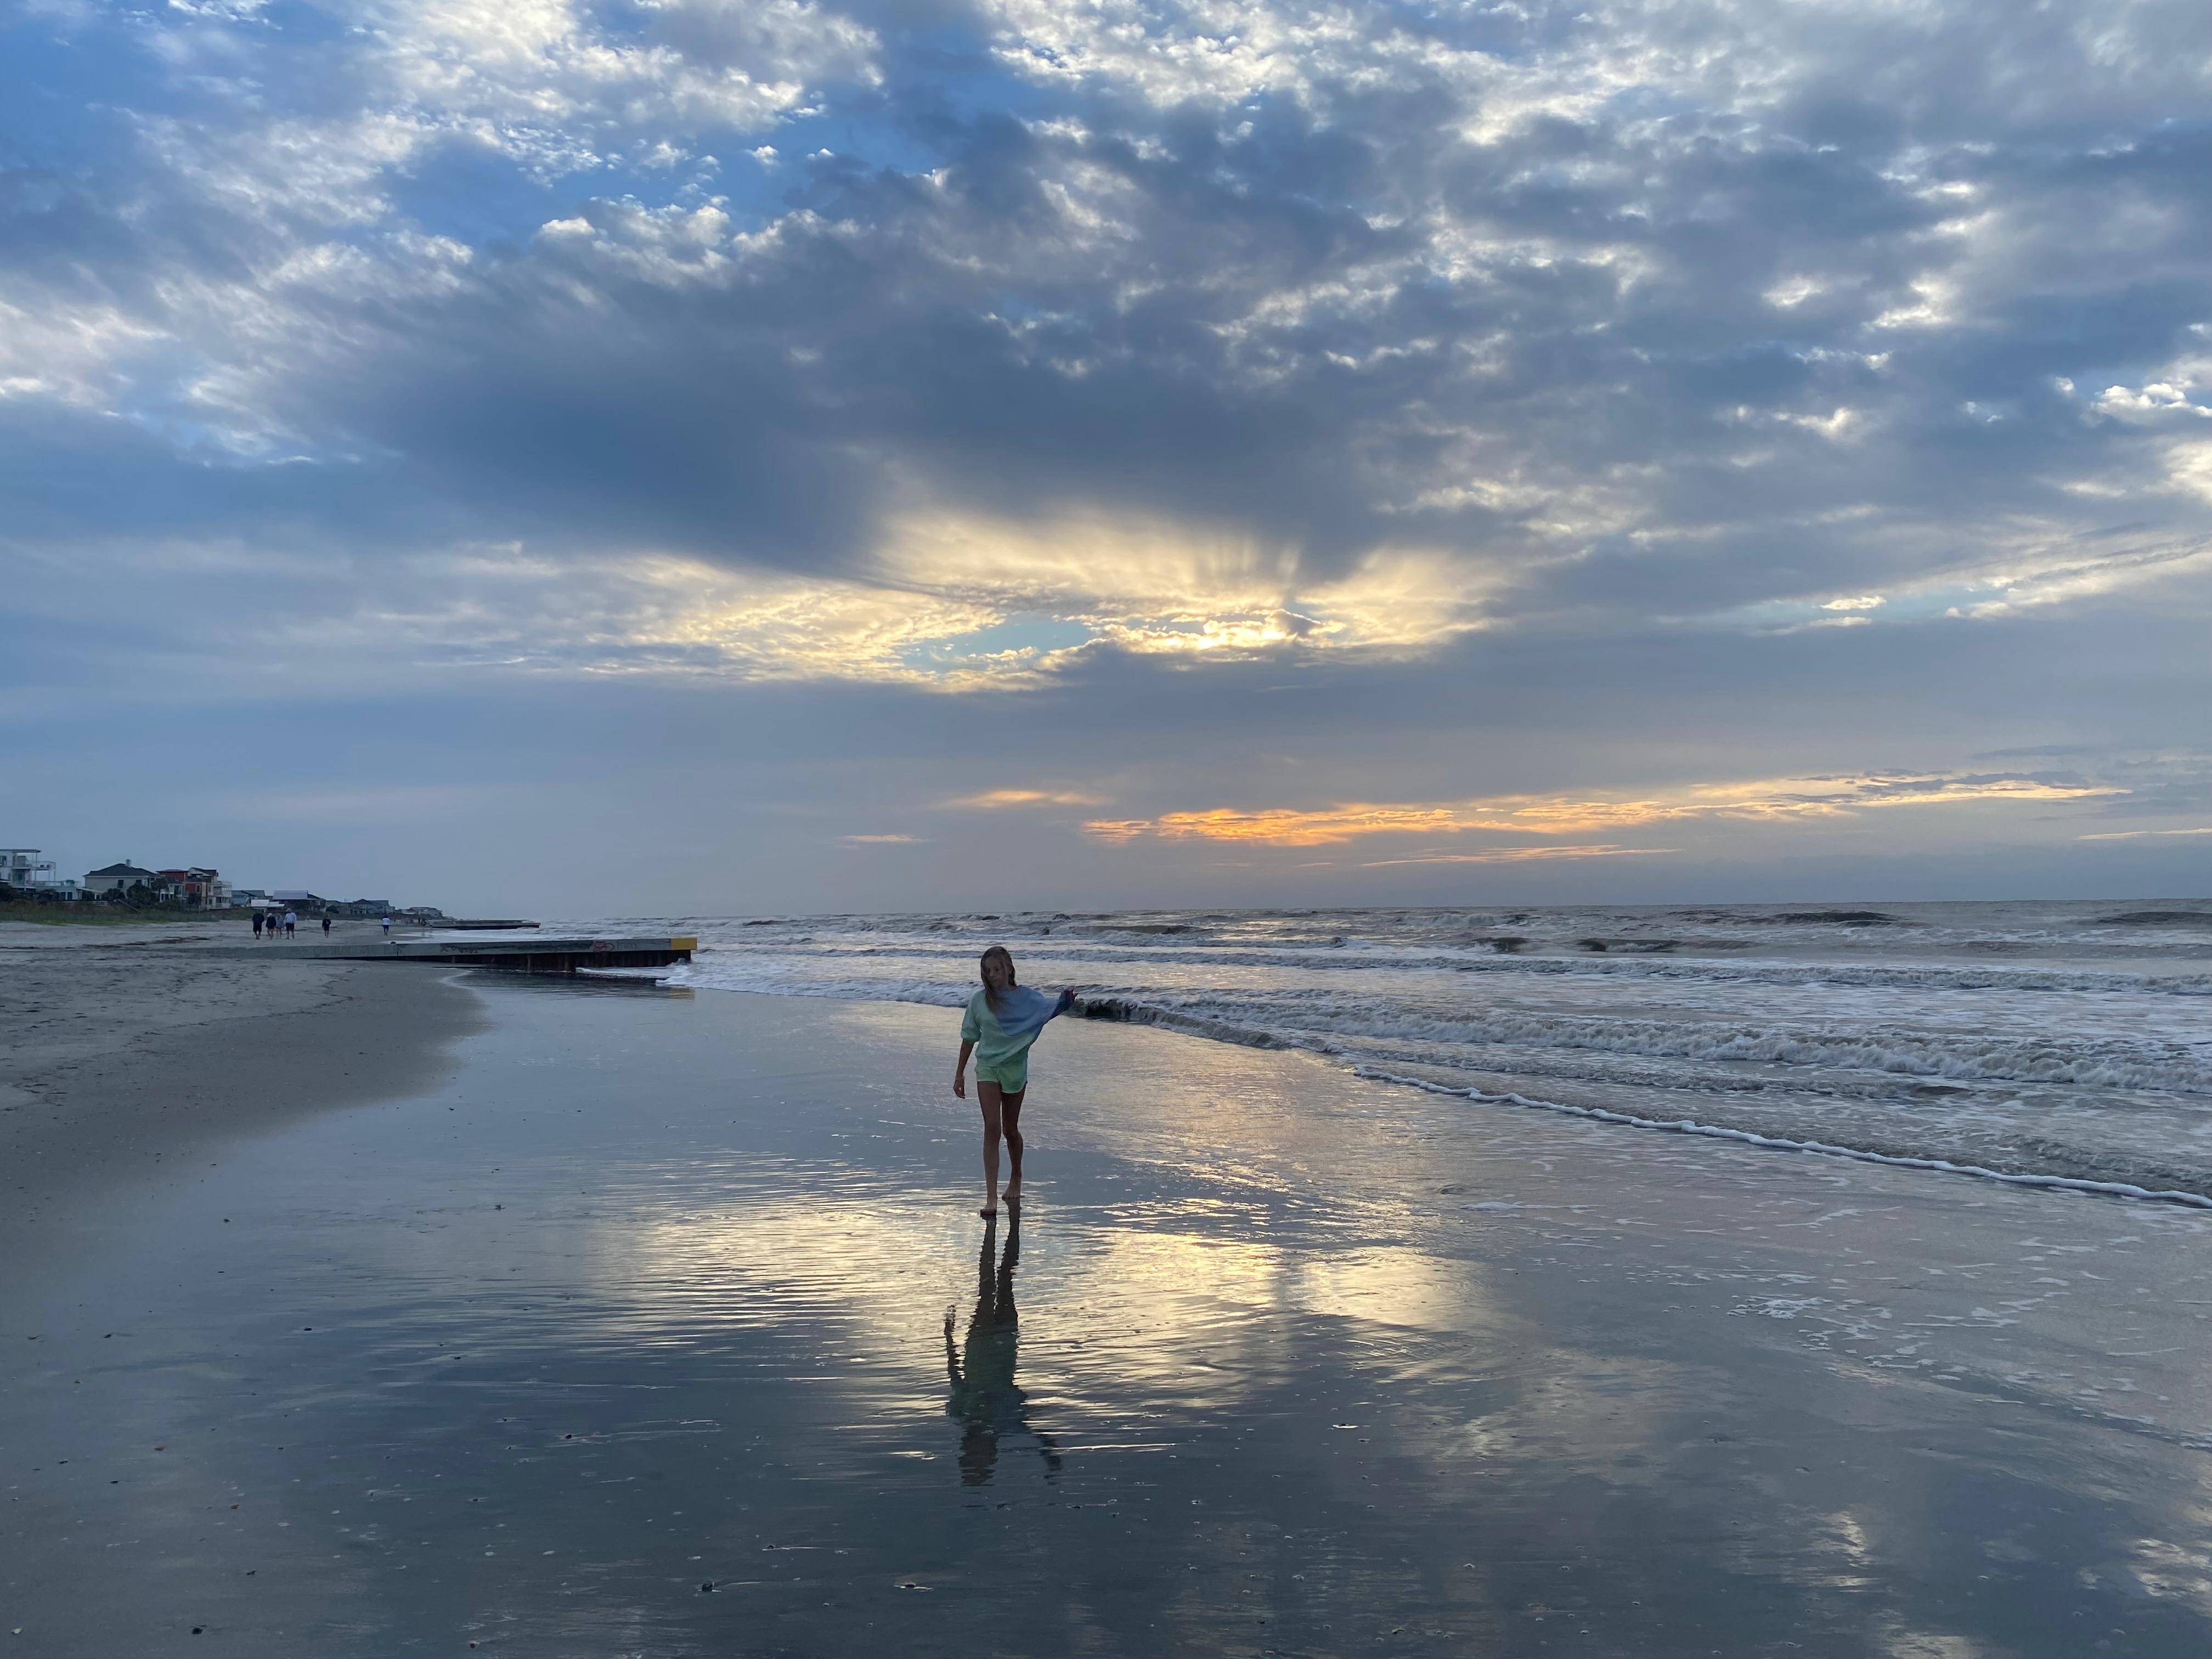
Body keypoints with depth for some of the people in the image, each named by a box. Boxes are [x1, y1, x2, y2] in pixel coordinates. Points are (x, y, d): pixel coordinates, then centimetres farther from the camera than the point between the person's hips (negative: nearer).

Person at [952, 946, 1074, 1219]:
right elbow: (969, 1038, 7)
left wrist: (1066, 1002, -39)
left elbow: (1051, 1007, -16)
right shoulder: (979, 1001, -1)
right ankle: (991, 1198, -14)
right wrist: (959, 1074, 8)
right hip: (987, 1068, 0)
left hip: (1015, 1068, 0)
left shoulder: (1025, 998, -3)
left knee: (1010, 1130, 13)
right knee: (992, 1129, -11)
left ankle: (1016, 1179, 39)